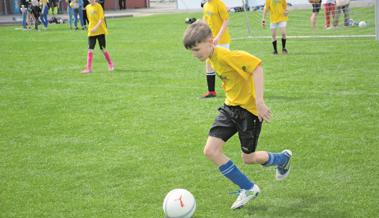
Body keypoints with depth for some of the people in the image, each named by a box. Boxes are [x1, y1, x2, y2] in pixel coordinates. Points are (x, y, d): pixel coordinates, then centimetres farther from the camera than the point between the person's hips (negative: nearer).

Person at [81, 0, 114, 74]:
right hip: (91, 32, 4)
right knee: (90, 50, -4)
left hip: (100, 31, -4)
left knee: (103, 49, 2)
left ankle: (110, 65, 22)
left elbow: (101, 19, -15)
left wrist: (96, 27, -27)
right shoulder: (88, 7, 8)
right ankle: (88, 68, -3)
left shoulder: (98, 6, -8)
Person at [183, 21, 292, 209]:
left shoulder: (227, 56, -25)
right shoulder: (211, 59, 3)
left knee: (248, 158, 5)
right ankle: (248, 189, 9)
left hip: (249, 108, -8)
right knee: (210, 150, -5)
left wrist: (259, 100, -33)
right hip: (230, 107, 8)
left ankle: (283, 158, 37)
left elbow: (256, 66, -31)